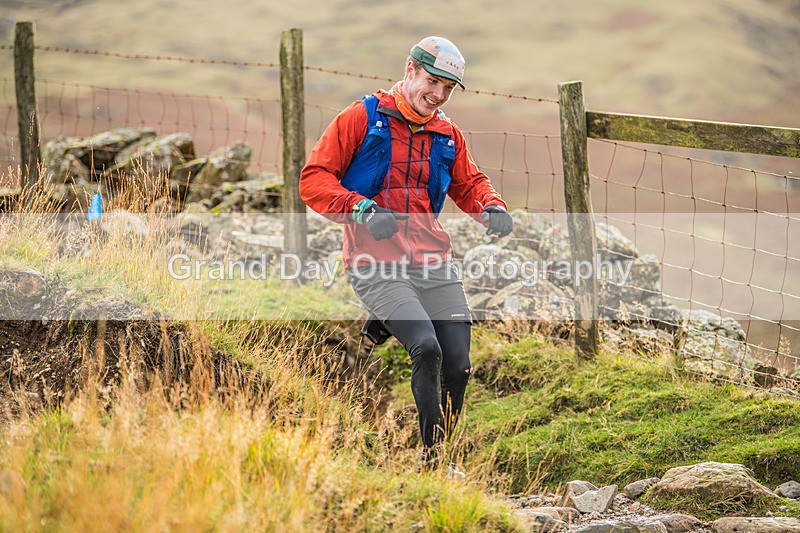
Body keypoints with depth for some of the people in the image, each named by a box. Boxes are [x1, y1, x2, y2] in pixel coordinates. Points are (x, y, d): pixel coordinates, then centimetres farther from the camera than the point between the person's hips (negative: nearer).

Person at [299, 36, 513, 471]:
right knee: (426, 349, -26)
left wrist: (491, 207, 7)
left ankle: (443, 459, 18)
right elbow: (314, 179, -3)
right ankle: (431, 457, -15)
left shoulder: (448, 136, 14)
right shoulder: (362, 117, -2)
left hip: (433, 264, 5)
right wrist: (360, 209, -18)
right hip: (376, 265, -5)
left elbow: (469, 185, 30)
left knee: (458, 367, -5)